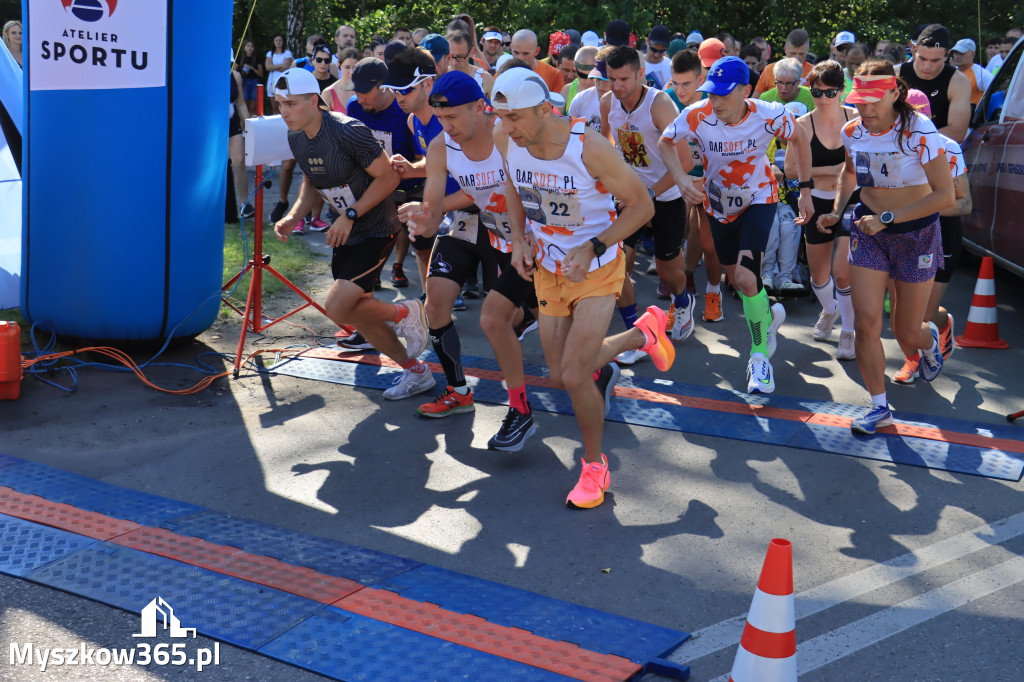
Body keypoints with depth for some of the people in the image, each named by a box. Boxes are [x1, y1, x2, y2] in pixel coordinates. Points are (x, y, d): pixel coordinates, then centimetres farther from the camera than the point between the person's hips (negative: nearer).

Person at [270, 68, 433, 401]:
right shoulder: (296, 139, 0)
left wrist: (350, 214, -21)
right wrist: (293, 216, -1)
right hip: (346, 233, 9)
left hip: (376, 229, -8)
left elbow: (389, 176, -18)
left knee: (337, 307, -19)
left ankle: (405, 313, 8)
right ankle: (415, 372, 29)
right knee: (360, 314, 12)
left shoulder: (348, 131, -23)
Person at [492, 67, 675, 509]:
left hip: (596, 269, -5)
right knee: (560, 375, 11)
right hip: (547, 268, 6)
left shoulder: (589, 148, -28)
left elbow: (641, 205, -16)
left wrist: (592, 248, -25)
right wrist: (519, 240, -3)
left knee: (574, 376, -12)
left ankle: (594, 465, 14)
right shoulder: (506, 140, -13)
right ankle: (643, 333, 37)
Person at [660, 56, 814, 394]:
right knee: (737, 280, 18)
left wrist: (805, 190, -3)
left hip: (758, 199, -3)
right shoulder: (697, 116, -25)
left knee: (747, 278, -21)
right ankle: (770, 315, 52)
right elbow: (665, 142, -8)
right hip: (719, 202, 3)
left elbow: (799, 140, -5)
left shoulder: (769, 115, -25)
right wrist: (681, 178, -25)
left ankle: (760, 355, 0)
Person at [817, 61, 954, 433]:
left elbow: (945, 195, -21)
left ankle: (929, 337, 45)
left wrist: (887, 217, -24)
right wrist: (837, 210, 5)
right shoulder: (852, 132, -5)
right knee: (866, 322, -9)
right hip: (868, 232, 3)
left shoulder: (919, 132, -20)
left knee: (907, 335, 6)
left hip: (916, 233, -3)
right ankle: (879, 407, 5)